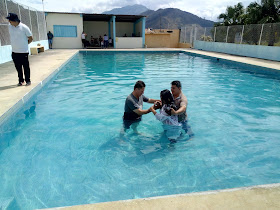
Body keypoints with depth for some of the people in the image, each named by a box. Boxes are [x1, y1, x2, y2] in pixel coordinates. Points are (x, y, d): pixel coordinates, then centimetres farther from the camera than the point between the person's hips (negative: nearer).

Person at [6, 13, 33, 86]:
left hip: (23, 51, -5)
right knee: (18, 68, 11)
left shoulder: (24, 27, -11)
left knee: (26, 67, 4)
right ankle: (21, 80, 24)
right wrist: (15, 44, 13)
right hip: (14, 52, 5)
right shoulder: (10, 26, 4)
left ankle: (28, 81, 17)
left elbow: (30, 38, -4)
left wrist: (24, 44, 6)